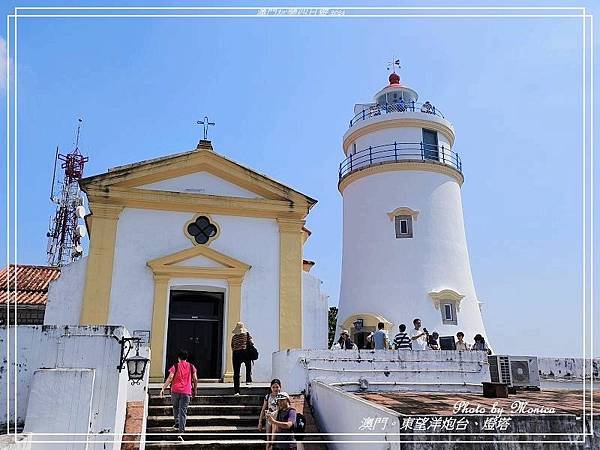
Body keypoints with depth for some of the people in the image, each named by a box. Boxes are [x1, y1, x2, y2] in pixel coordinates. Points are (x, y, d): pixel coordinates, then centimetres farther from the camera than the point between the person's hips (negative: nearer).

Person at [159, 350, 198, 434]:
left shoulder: (175, 366, 0)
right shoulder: (191, 366, 7)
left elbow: (170, 378, -7)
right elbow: (195, 379, 8)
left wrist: (163, 388, -3)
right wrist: (195, 390, 20)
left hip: (176, 390, 0)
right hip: (186, 392, 1)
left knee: (175, 407, 25)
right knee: (183, 412, 1)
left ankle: (177, 423, 25)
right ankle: (181, 430, -4)